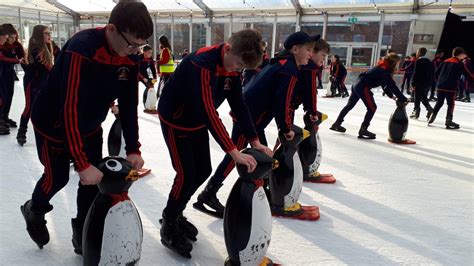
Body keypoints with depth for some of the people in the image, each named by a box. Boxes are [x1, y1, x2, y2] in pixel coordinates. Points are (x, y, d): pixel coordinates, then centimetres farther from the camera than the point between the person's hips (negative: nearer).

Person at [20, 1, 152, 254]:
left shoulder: (130, 58, -14)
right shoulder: (82, 49, -35)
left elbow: (128, 105, -8)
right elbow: (70, 108, -37)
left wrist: (133, 149, -12)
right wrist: (81, 163, -37)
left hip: (90, 126, 6)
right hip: (54, 124, -5)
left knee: (94, 180, 6)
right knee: (58, 177, 9)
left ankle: (83, 236, 27)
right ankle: (34, 210, 44)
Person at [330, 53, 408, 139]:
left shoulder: (382, 68, 17)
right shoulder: (385, 71, -11)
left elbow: (385, 84, 21)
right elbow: (393, 86, -14)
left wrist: (391, 95, 13)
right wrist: (403, 99, -12)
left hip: (357, 84, 10)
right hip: (363, 87, -10)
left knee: (350, 105, 19)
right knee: (372, 108, -3)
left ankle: (337, 124, 29)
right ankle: (363, 129, -2)